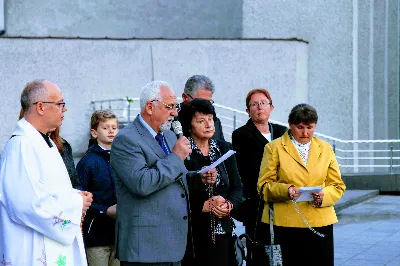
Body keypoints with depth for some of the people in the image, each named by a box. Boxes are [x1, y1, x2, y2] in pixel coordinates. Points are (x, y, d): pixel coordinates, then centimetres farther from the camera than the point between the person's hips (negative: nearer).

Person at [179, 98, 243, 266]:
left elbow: (237, 188, 11)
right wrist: (204, 206, -14)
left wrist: (228, 205, -7)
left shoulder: (224, 149, 11)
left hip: (222, 230, 4)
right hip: (192, 233, -4)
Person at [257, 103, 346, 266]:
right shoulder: (274, 148, 4)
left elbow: (337, 185, 12)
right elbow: (264, 185, 1)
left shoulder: (325, 149, 14)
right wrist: (286, 190, -18)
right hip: (287, 222, -2)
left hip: (320, 221, 3)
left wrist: (324, 196, -10)